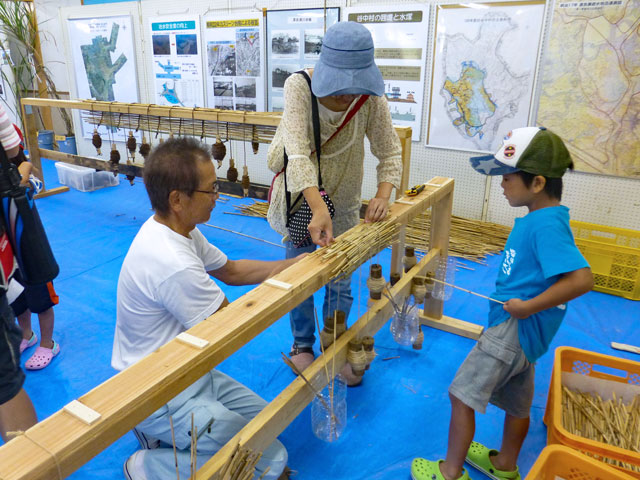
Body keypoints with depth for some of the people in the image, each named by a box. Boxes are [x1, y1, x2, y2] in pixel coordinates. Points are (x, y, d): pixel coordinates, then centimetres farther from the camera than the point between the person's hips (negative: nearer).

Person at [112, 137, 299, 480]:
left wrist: (295, 263, -1)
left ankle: (162, 435, 17)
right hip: (162, 398, -9)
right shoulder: (174, 265, -33)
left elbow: (230, 270, 8)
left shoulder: (177, 230, -4)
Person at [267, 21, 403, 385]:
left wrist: (383, 194, -29)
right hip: (300, 197, -1)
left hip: (344, 199, 2)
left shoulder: (371, 98, -16)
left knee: (340, 282, 11)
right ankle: (302, 345, 35)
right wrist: (318, 209, -47)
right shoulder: (299, 87, -23)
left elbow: (390, 153, -10)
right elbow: (298, 152, -34)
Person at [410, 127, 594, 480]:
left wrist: (529, 307, -27)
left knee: (462, 395, 0)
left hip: (514, 329, -10)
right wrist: (522, 304, 10)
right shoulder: (543, 217, 6)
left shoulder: (546, 225, -24)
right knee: (517, 402, 25)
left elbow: (581, 278, -34)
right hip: (522, 331, 10)